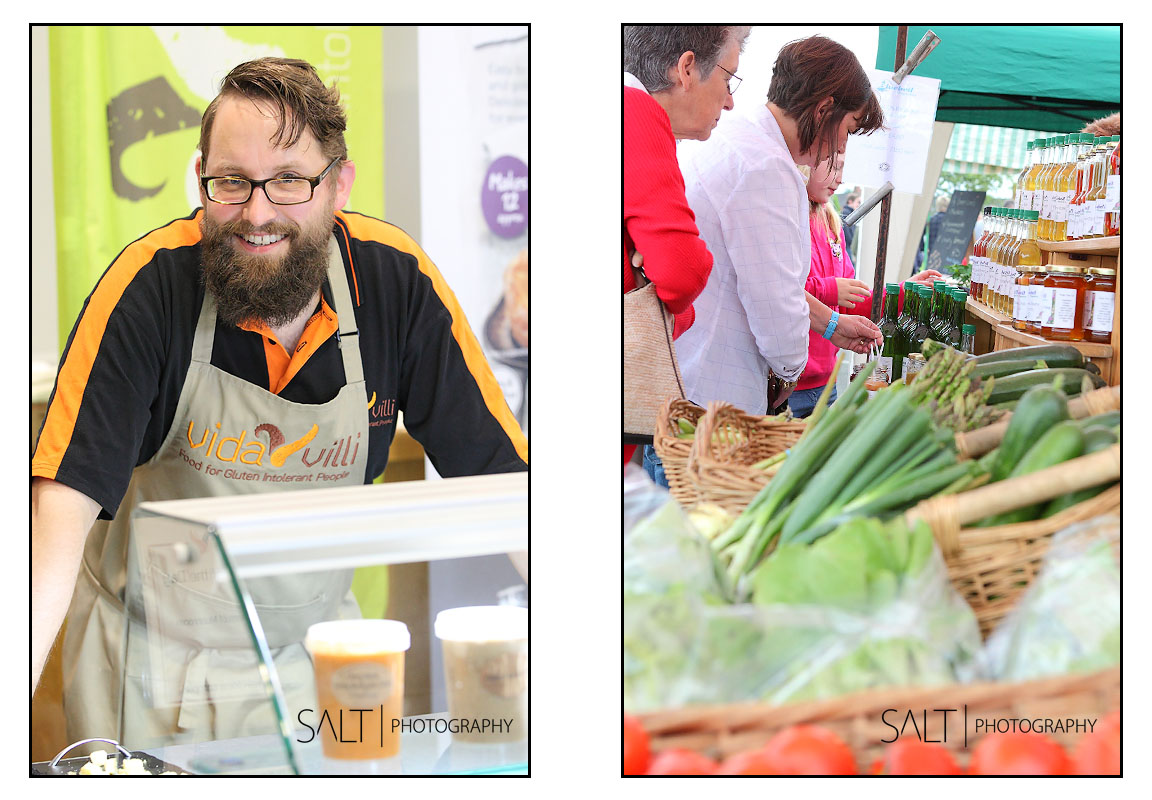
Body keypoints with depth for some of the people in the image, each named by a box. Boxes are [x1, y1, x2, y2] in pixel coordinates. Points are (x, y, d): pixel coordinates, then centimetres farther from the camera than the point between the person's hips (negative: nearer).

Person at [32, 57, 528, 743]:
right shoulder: (150, 284, -21)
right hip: (150, 659, -2)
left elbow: (504, 477, -10)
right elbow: (68, 496, -29)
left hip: (313, 646, 2)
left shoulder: (397, 281, -14)